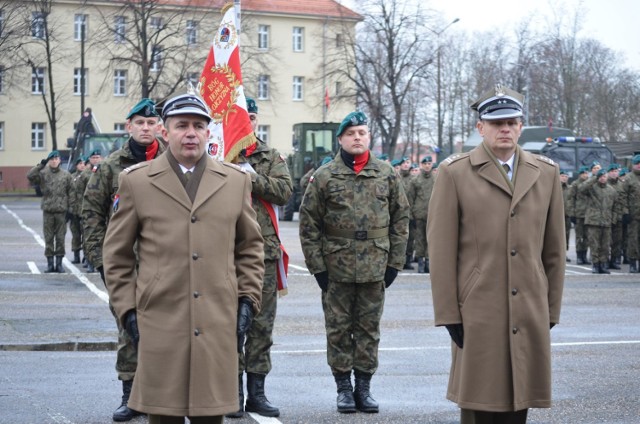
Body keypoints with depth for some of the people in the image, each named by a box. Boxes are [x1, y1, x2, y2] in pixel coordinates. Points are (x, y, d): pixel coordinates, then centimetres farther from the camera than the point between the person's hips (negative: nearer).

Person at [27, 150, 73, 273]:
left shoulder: (66, 175, 6)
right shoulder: (43, 174, 4)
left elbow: (71, 192, 6)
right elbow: (30, 176, -13)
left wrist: (70, 208, -1)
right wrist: (41, 165, -17)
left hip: (61, 211, 0)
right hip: (47, 211, 0)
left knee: (60, 238, 2)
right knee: (48, 238, 3)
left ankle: (59, 263, 10)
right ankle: (50, 263, 9)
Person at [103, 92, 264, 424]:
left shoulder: (236, 180, 10)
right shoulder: (135, 181, 5)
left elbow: (250, 247, 15)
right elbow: (117, 254, 7)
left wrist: (247, 300, 6)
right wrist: (127, 310, 1)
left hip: (218, 324, 2)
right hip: (160, 325, -1)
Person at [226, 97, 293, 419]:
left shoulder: (272, 157, 11)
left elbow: (284, 191, -5)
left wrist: (251, 176, -15)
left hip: (265, 251, 2)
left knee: (262, 325, 6)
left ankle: (257, 392, 14)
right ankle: (233, 393, 9)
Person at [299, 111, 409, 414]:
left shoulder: (387, 175, 5)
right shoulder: (324, 177, -1)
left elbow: (401, 218, 8)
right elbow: (309, 224, 0)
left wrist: (395, 261, 3)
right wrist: (317, 265, -5)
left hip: (375, 269, 2)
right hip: (336, 269, -1)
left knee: (369, 329, 8)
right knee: (339, 329, 5)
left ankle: (364, 386, 17)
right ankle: (343, 387, 15)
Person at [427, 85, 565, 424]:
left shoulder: (546, 173, 9)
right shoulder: (454, 173, -1)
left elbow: (554, 249, 13)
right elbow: (441, 251, -3)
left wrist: (552, 309, 11)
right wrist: (448, 314, -6)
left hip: (530, 316, 3)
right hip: (478, 316, -3)